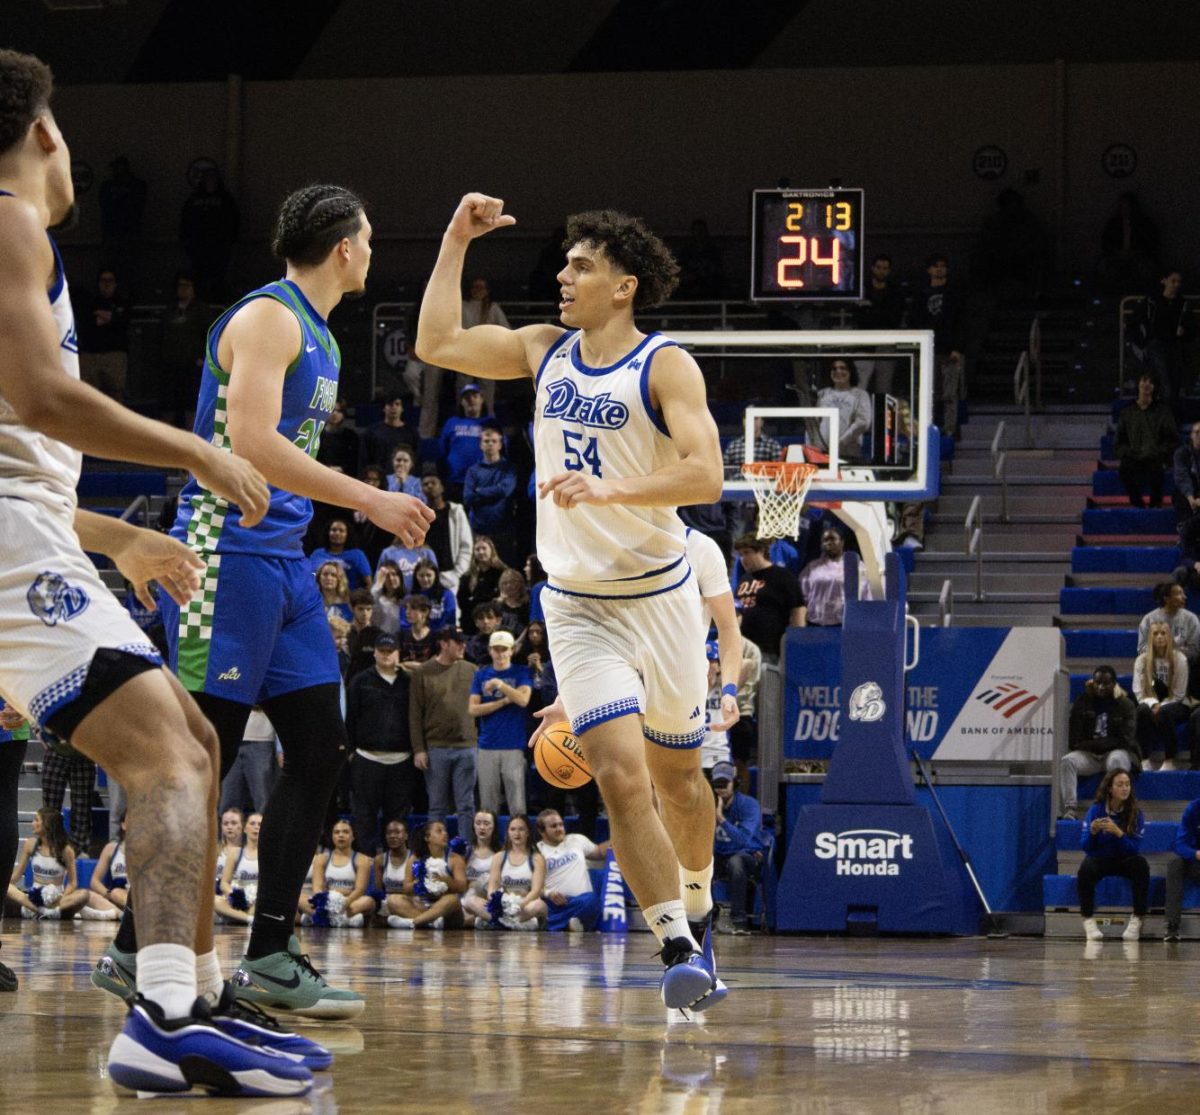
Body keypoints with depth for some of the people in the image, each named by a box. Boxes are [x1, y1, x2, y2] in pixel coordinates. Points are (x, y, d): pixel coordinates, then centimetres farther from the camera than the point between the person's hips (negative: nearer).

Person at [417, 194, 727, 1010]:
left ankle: (699, 915, 40)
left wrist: (609, 490, -35)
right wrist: (456, 243, 3)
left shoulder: (665, 367, -12)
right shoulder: (546, 351, 4)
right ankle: (679, 949, -15)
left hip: (660, 596, -2)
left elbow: (705, 477, -24)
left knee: (676, 774, 15)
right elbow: (438, 344, 6)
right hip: (577, 604, 2)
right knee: (620, 775, -16)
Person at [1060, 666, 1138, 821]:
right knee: (1067, 761, -28)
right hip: (1089, 755, 3)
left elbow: (1124, 740, -8)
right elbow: (1074, 741, 7)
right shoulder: (1082, 703, 9)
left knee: (1116, 761, -38)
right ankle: (1069, 809, -39)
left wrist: (1093, 744, -8)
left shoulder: (1125, 705, 1)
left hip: (1116, 751, -2)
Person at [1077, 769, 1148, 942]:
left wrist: (1118, 832, -33)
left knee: (1141, 864, -31)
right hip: (1100, 859, -1)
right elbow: (1085, 846, -12)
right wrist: (1093, 832, -34)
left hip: (1124, 860, 1)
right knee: (1086, 868, -33)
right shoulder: (1096, 809, -10)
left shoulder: (1135, 813, -8)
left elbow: (1134, 848, -16)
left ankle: (1137, 920, -25)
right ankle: (1088, 920, -22)